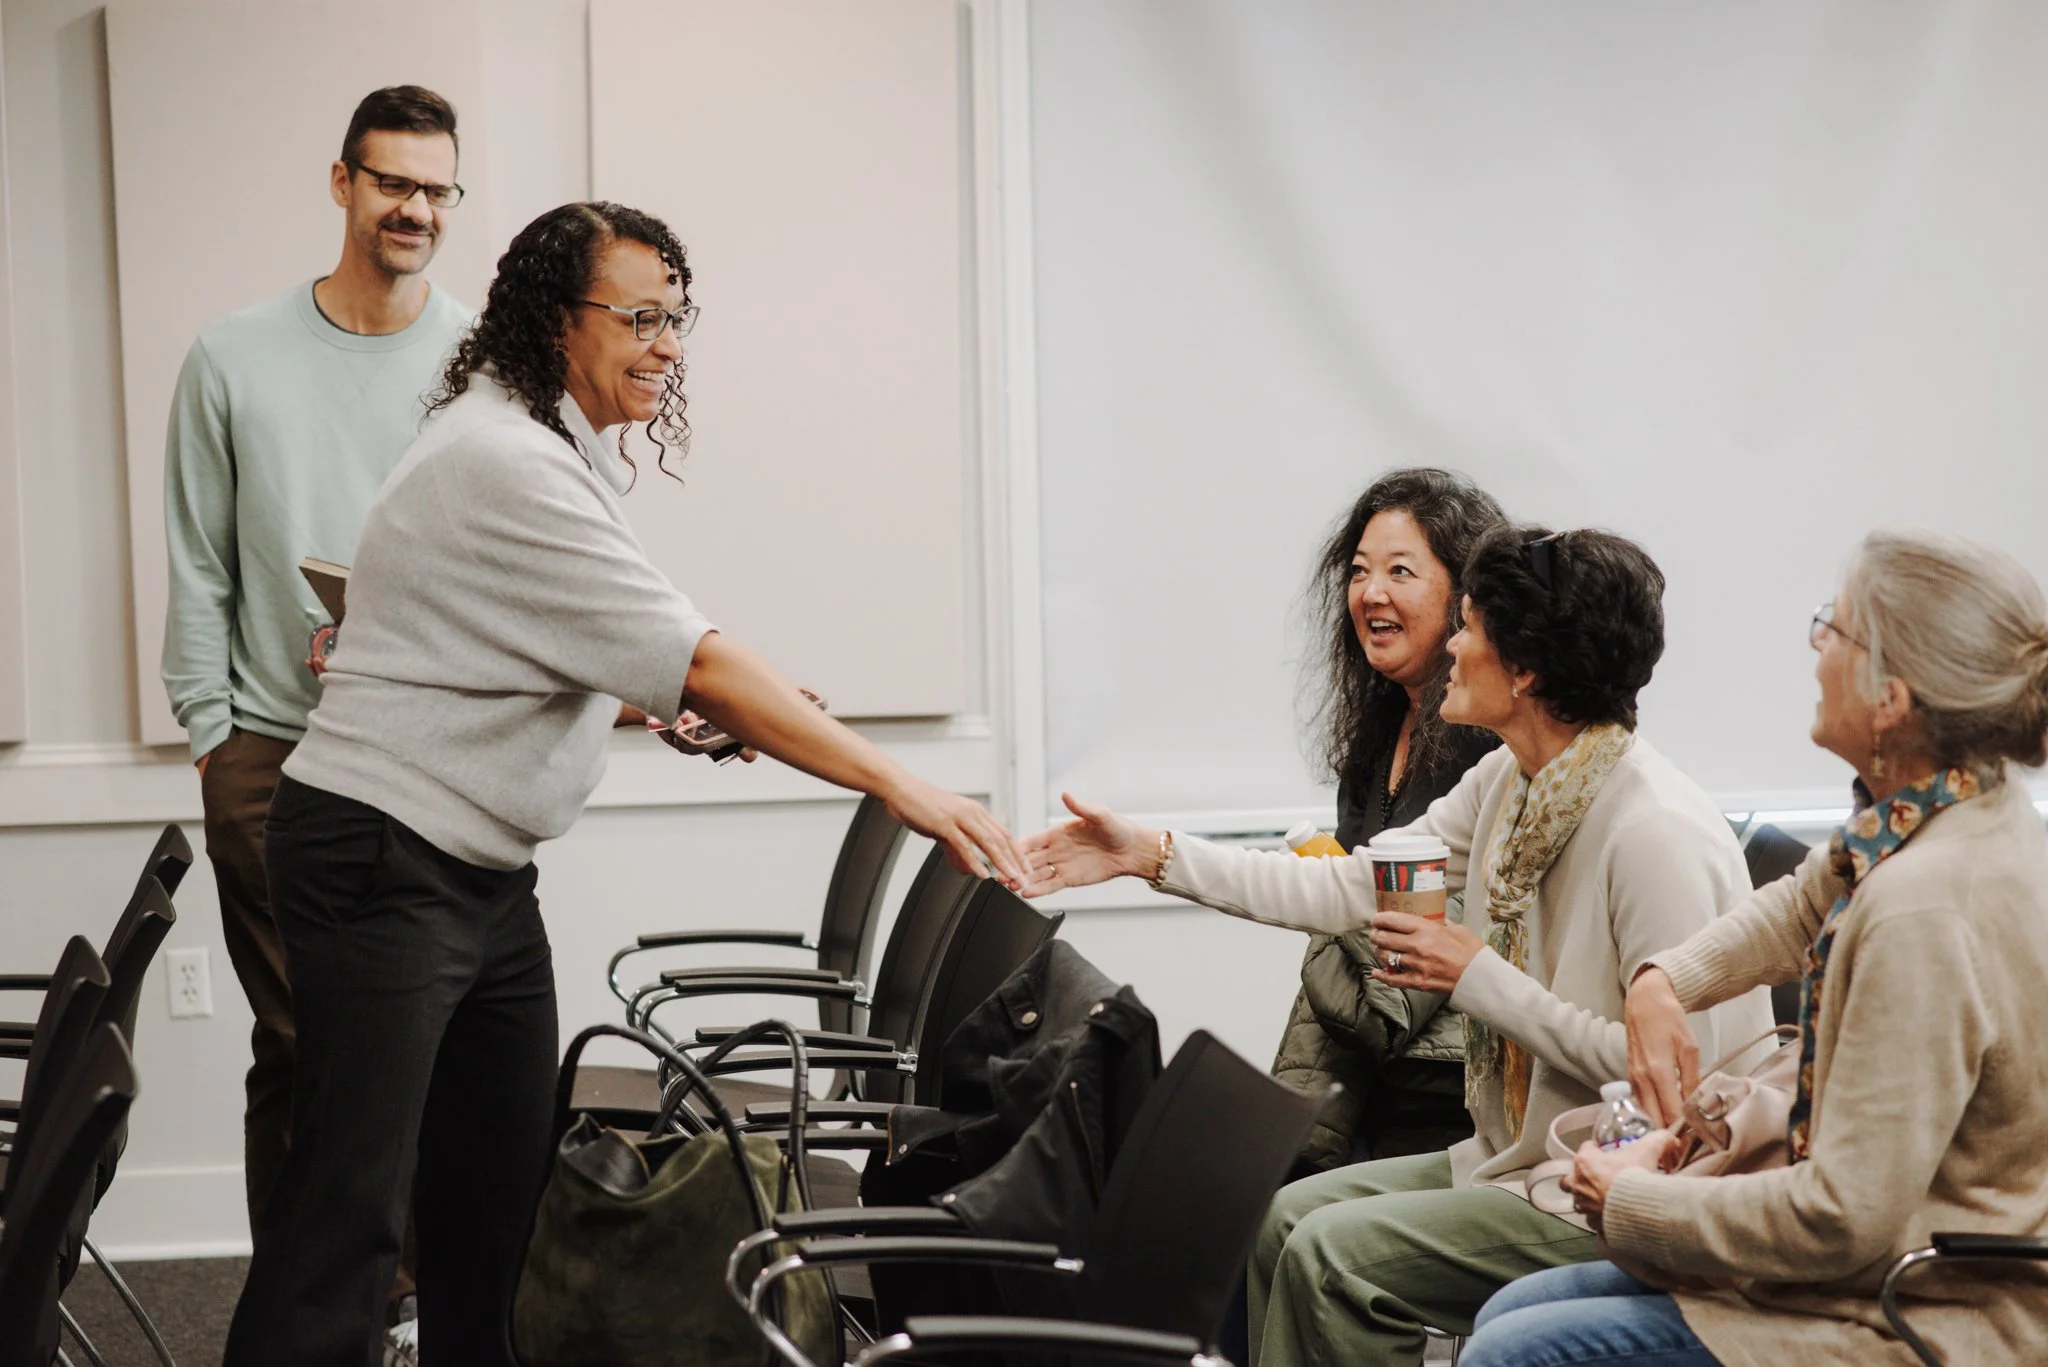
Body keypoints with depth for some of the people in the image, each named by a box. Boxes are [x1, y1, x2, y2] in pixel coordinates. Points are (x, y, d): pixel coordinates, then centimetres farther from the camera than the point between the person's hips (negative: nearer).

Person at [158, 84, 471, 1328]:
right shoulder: (236, 359, 6)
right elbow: (199, 570, 8)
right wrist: (212, 731, 3)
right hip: (274, 759, 0)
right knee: (297, 1051, 2)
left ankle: (422, 1297, 11)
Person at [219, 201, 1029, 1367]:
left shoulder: (564, 452, 12)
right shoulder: (506, 463, -20)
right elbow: (698, 664, -25)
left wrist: (660, 706, 8)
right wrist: (902, 789, -25)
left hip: (485, 868, 10)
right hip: (382, 862, -10)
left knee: (505, 1182, 11)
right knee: (353, 1198, -11)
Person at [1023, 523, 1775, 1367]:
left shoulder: (1658, 832, -24)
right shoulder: (1507, 783, 4)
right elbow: (1352, 890, 11)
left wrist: (1480, 979, -19)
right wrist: (1151, 855, 8)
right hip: (1517, 1159, 9)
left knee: (1333, 1256, -16)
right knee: (1285, 1219, 6)